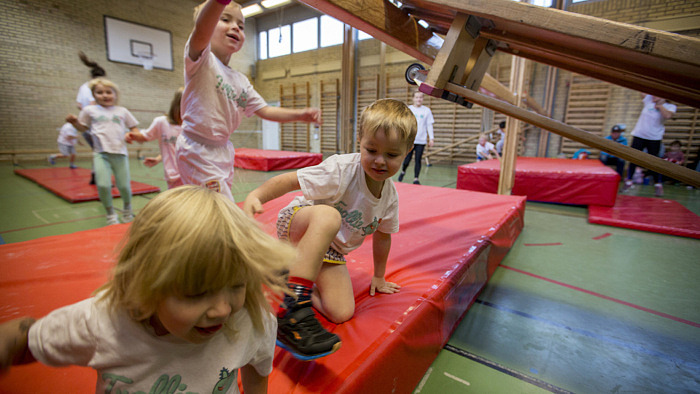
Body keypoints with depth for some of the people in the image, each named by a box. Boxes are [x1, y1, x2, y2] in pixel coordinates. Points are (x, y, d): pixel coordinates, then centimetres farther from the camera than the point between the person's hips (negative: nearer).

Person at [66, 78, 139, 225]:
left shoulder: (122, 111, 13)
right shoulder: (90, 110, 13)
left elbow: (133, 127, 17)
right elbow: (83, 127, 20)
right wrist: (74, 121, 0)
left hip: (120, 153, 0)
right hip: (101, 153, 0)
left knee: (124, 186, -2)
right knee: (103, 185, -15)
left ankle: (127, 208, 28)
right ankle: (110, 214, 6)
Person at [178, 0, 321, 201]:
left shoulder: (241, 80, 12)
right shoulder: (201, 59, -10)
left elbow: (264, 110, 11)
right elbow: (201, 31, -32)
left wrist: (300, 114, -3)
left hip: (223, 151, 8)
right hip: (198, 151, -8)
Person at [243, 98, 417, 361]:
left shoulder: (390, 196, -5)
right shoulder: (342, 169, -24)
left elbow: (382, 235, 10)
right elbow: (289, 180, -24)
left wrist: (378, 277, 19)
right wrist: (255, 196, -41)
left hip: (331, 249, 5)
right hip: (299, 224, -5)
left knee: (342, 314, -12)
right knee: (328, 215, -42)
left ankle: (301, 284, 14)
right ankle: (294, 311, -42)